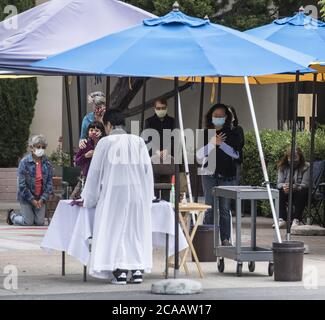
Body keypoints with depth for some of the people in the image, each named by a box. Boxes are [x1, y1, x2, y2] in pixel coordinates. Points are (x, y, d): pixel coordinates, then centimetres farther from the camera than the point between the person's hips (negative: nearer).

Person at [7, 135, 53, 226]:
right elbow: (22, 184, -14)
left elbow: (49, 183, 0)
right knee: (28, 222, -1)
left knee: (40, 222, 2)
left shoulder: (47, 163, -3)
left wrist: (42, 199, -10)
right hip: (26, 197, -4)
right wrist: (32, 200, -14)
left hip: (40, 198, 4)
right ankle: (12, 215, 29)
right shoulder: (24, 162, -13)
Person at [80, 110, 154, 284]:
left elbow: (95, 171, 3)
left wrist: (88, 198, 14)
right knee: (136, 229, 10)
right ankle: (138, 270, 4)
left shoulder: (105, 142, -2)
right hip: (137, 194, 3)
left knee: (115, 230, 2)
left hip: (113, 193, -3)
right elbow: (147, 169, 5)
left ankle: (120, 272, -5)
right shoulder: (138, 141, 6)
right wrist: (147, 196, 16)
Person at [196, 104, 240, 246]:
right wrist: (212, 143, -13)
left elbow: (236, 154, -4)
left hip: (227, 175, 0)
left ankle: (225, 238, 3)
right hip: (209, 174, 0)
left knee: (225, 208, -1)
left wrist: (221, 144, -13)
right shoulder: (205, 134, 5)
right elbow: (199, 155, -1)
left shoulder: (232, 134, 6)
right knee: (209, 208, -2)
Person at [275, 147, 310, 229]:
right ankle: (282, 219, -34)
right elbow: (279, 183, -3)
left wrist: (293, 187, -34)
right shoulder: (282, 167, 6)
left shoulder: (306, 167, -6)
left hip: (300, 193, -3)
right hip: (287, 194, 3)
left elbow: (305, 185, -16)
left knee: (301, 193, -37)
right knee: (279, 192, -28)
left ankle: (297, 220, -38)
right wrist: (283, 186, -29)